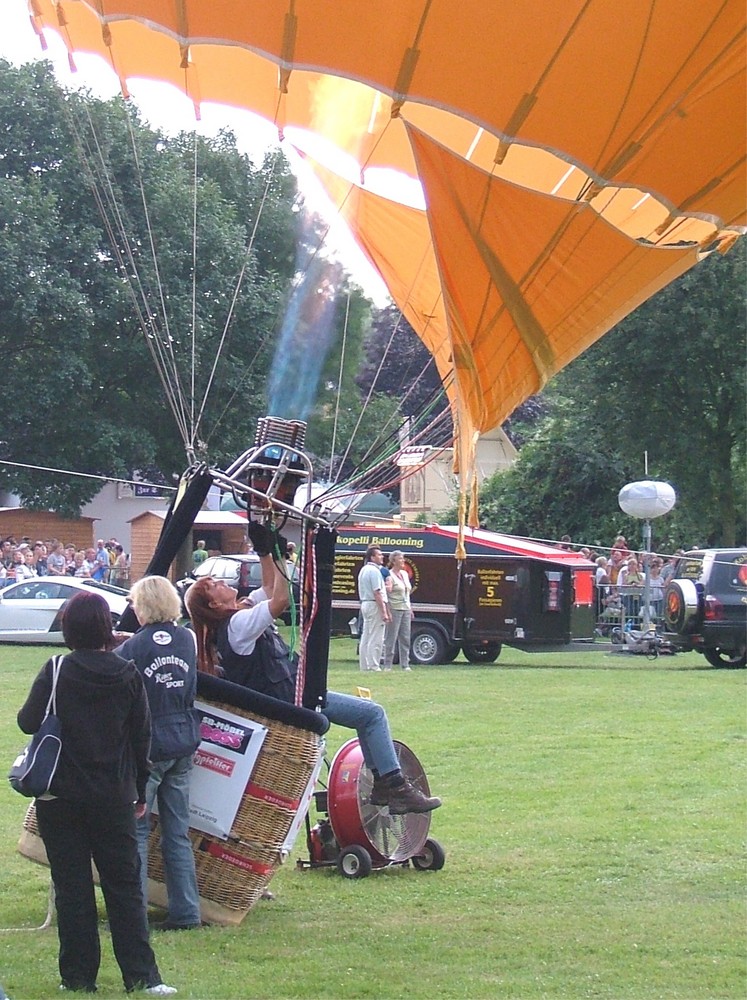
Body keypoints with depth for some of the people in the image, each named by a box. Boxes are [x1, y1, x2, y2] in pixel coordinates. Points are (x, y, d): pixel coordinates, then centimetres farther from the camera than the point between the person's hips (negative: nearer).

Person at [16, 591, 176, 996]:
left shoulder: (56, 672, -9)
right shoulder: (128, 674, -2)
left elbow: (28, 722, -9)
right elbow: (142, 736, 3)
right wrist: (140, 792, 14)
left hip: (61, 796, -2)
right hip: (114, 796, 2)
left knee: (72, 887, 5)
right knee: (124, 884, 6)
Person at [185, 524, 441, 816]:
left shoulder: (238, 613, 10)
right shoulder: (238, 623, -19)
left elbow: (269, 588, 18)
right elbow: (280, 600, -28)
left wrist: (264, 552, 8)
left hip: (289, 691, 11)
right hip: (286, 699, -11)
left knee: (368, 713, 19)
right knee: (372, 713, -11)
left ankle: (382, 783, 18)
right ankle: (393, 786, -11)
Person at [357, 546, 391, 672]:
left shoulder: (364, 570, 16)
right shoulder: (374, 571, -14)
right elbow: (377, 593, -20)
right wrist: (384, 612, -20)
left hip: (365, 604, 10)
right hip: (375, 605, -10)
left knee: (366, 637, 11)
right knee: (376, 639, -8)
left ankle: (364, 666, 13)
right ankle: (373, 666, -9)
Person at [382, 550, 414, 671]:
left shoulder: (405, 574, 15)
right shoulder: (390, 575, -9)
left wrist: (410, 609, 20)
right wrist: (387, 612, -25)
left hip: (405, 609, 7)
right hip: (394, 609, -7)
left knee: (405, 638, 6)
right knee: (391, 639, -5)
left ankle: (405, 664, 9)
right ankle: (387, 665, -2)